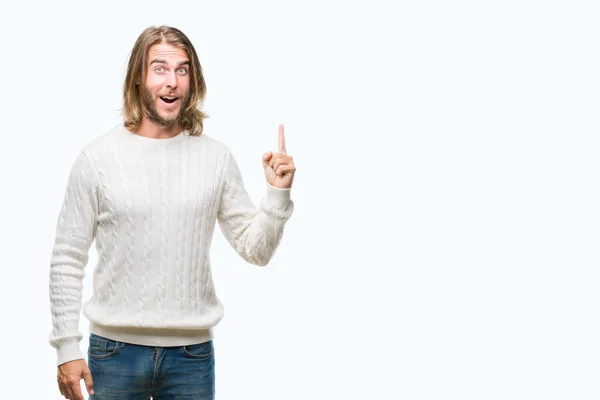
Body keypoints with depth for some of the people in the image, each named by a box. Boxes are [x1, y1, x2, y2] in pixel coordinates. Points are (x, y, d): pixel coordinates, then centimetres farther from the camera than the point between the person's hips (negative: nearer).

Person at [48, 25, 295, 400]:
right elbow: (68, 260, -1)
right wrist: (67, 347, -4)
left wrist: (278, 194, -11)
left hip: (192, 353, 1)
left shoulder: (217, 157, 1)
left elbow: (255, 249, 4)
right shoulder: (98, 156, -4)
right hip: (115, 351, -1)